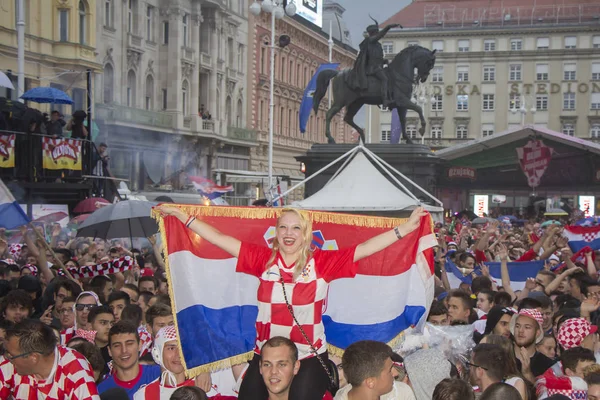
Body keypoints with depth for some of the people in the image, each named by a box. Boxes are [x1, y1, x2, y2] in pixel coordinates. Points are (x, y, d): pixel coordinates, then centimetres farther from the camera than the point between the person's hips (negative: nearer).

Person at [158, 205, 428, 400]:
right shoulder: (264, 260, 0)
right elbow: (220, 239, 2)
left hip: (310, 358, -2)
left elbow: (365, 248, -9)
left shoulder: (322, 263, -6)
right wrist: (179, 214, 3)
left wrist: (406, 228, -14)